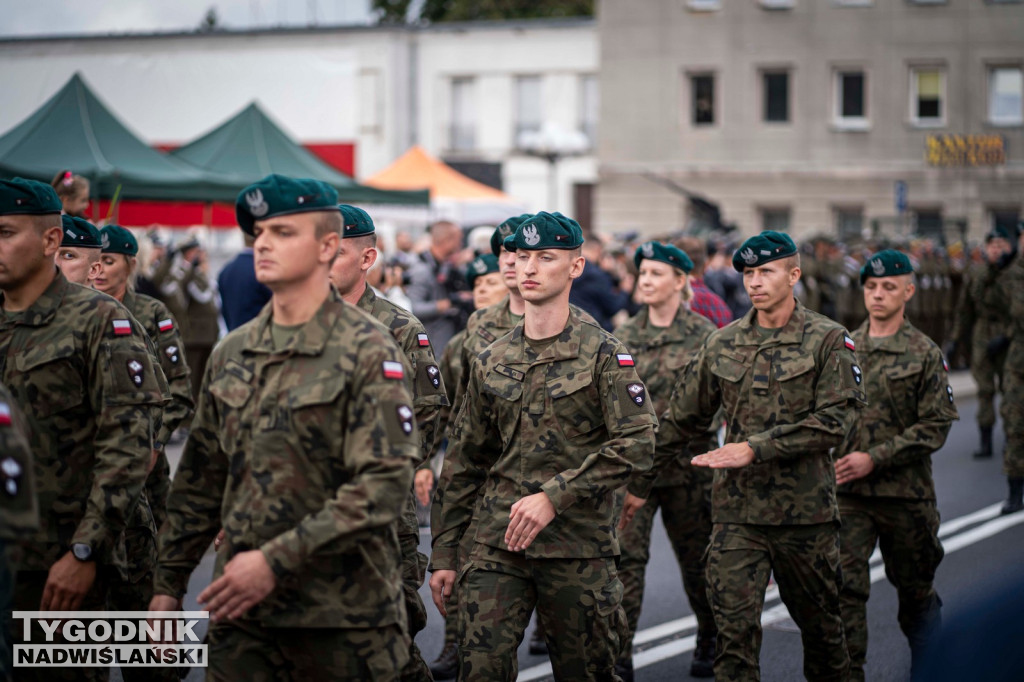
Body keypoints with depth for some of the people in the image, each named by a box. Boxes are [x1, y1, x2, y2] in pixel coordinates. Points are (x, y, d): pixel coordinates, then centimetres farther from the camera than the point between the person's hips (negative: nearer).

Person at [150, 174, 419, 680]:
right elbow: (200, 480, 18)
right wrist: (168, 583, 15)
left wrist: (277, 561, -20)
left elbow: (384, 485, -16)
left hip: (342, 615, -5)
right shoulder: (230, 354, 10)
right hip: (240, 607, 5)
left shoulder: (368, 352, -8)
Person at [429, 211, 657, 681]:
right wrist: (444, 553, 12)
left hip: (578, 549, -3)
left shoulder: (604, 355, -3)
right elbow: (462, 465, 15)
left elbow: (637, 444, -13)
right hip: (496, 544, 3)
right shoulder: (489, 363, 10)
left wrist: (554, 496, -20)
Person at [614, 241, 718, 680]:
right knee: (624, 555, -7)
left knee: (696, 556, 10)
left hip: (686, 463, -2)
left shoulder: (704, 335, -2)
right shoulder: (623, 336, 8)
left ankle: (709, 643, 31)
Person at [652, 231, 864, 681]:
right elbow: (682, 420, 14)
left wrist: (756, 448, -20)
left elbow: (835, 421, -14)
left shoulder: (828, 341, -4)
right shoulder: (723, 344, 7)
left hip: (806, 510, -2)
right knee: (733, 627, -8)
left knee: (819, 622, 14)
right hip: (736, 512, 2)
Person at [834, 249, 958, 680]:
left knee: (915, 587, 14)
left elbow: (935, 426, -8)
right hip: (848, 491, 2)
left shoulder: (925, 354, -3)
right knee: (845, 585, -10)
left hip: (906, 491, -1)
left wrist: (874, 458, -15)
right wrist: (834, 457, 1)